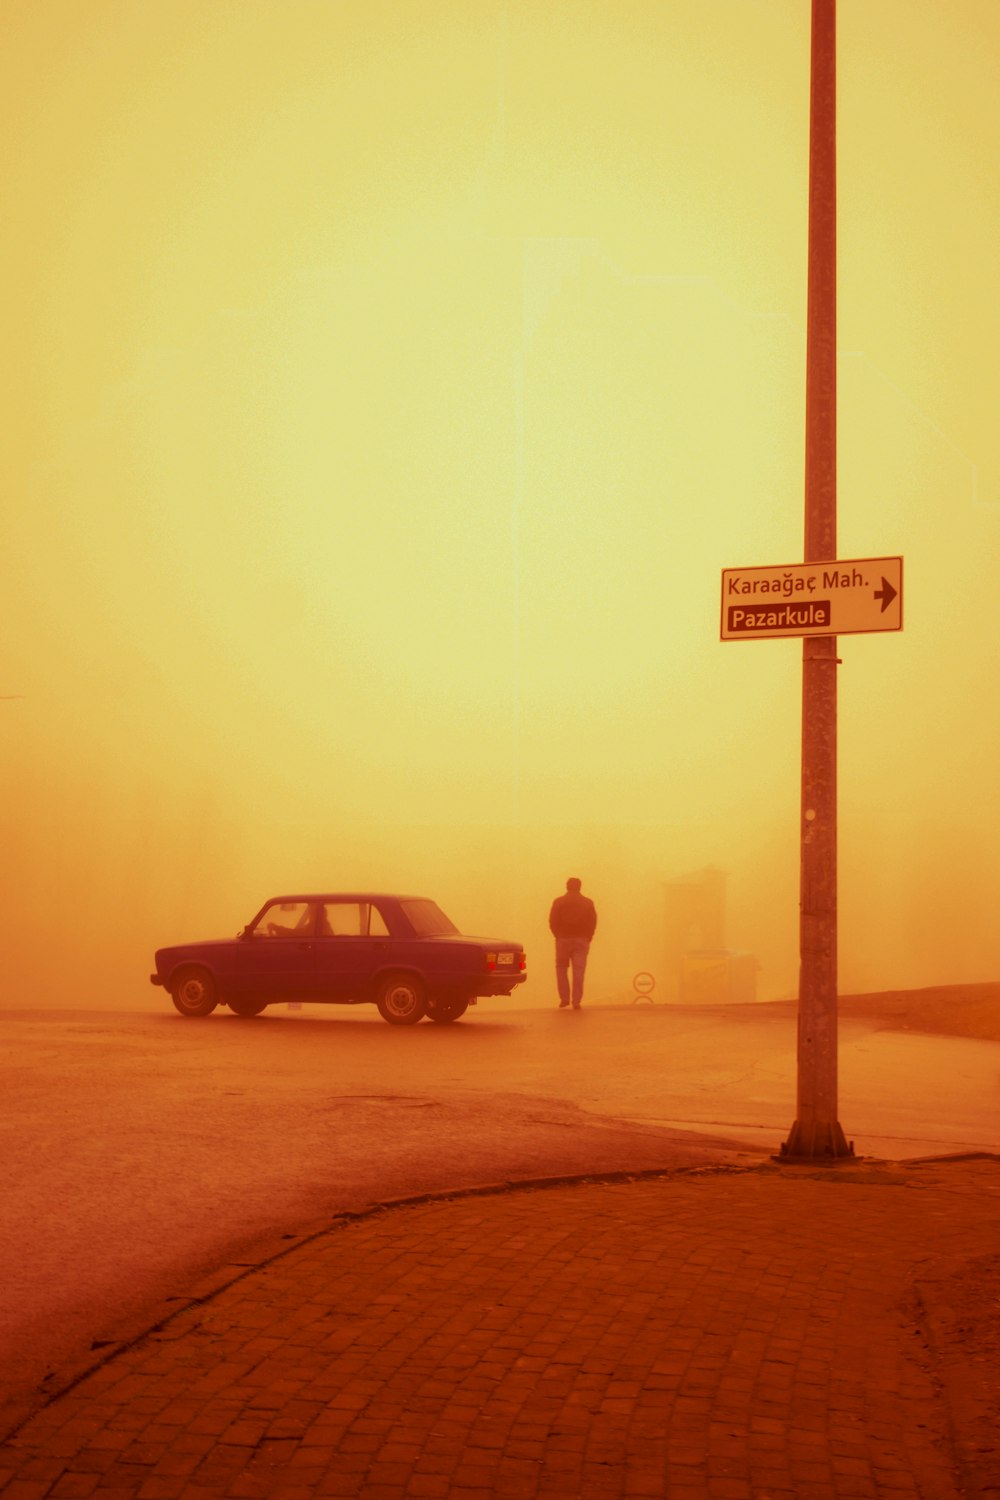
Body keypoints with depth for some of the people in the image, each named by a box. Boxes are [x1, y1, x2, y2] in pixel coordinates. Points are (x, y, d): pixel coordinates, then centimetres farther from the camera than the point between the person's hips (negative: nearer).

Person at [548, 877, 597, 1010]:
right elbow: (593, 922, 1)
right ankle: (576, 1001, -4)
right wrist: (587, 937, 8)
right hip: (581, 940, 1)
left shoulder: (559, 902, -1)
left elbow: (552, 922, -3)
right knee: (578, 970, 2)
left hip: (563, 939, -1)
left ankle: (564, 998, 4)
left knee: (561, 968, 12)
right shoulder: (588, 903, 3)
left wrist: (558, 936, 8)